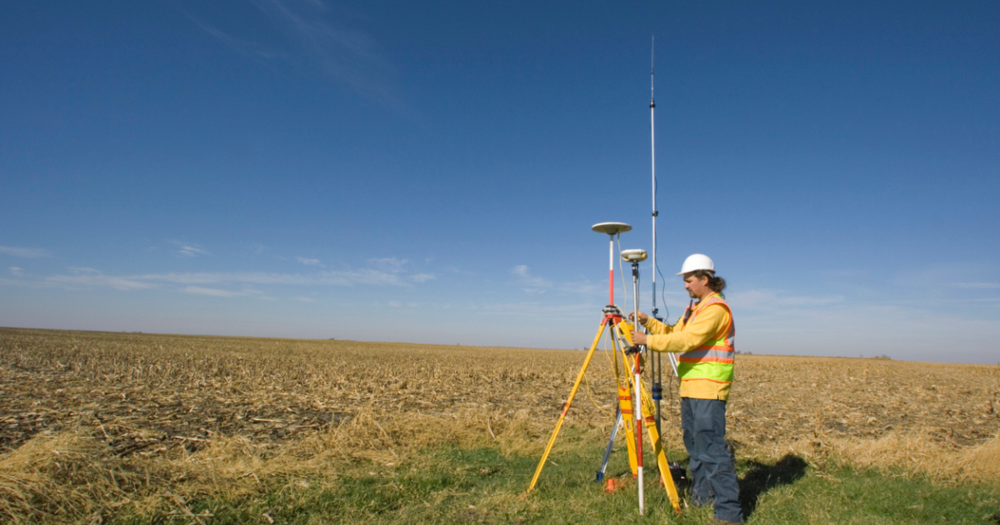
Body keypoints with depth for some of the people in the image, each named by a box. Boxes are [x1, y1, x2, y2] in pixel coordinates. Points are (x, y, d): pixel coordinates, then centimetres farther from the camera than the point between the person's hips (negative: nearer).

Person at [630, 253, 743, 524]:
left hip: (708, 389, -10)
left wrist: (648, 341, -19)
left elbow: (687, 340, -23)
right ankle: (701, 493, 30)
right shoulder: (695, 306, 18)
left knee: (712, 447, -11)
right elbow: (674, 332, 19)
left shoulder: (716, 308, -14)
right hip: (690, 386, 10)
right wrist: (647, 321, 7)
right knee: (694, 442, 16)